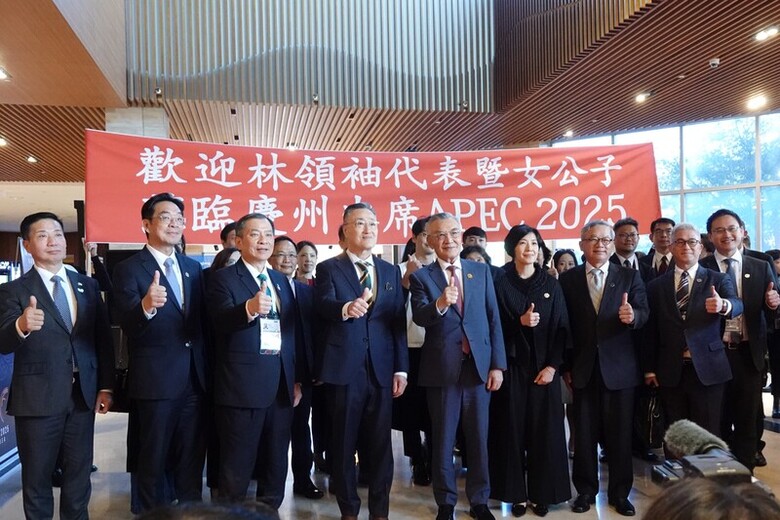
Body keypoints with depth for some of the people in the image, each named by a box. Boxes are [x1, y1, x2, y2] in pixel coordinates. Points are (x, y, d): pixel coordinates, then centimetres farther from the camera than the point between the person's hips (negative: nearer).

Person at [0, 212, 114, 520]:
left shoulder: (88, 285, 7)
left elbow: (104, 339, 8)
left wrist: (105, 387, 4)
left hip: (83, 395, 3)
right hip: (38, 398, -3)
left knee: (79, 474, 15)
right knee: (37, 478, 12)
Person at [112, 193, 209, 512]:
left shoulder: (193, 268, 10)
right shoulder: (128, 269, -7)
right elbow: (129, 328, -19)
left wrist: (208, 370, 11)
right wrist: (146, 306, -40)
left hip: (195, 381, 5)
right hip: (155, 382, -5)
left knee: (192, 461, 16)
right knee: (152, 462, 10)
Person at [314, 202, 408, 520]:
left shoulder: (390, 271, 11)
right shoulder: (328, 269, 2)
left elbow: (398, 322, 8)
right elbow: (323, 305, -18)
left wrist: (401, 368, 3)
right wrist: (346, 308, -40)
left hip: (382, 369, 3)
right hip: (344, 368, -2)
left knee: (380, 443, 9)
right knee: (344, 443, 8)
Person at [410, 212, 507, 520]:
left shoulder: (481, 271, 6)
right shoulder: (421, 277, -1)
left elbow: (494, 320, 4)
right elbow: (419, 317, -17)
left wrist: (497, 365, -1)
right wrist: (440, 304, -38)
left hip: (479, 366, 2)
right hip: (442, 368, -2)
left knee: (479, 438, 12)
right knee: (443, 440, 10)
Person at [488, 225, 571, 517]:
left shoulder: (551, 284, 5)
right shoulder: (500, 284, 0)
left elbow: (562, 328, 2)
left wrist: (552, 366, -6)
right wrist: (519, 322, -19)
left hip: (544, 368, 1)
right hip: (512, 367, -1)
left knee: (544, 431, 5)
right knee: (512, 431, 4)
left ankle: (542, 493, 19)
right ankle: (516, 493, 16)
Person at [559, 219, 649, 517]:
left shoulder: (630, 277, 3)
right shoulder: (568, 279, 3)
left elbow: (643, 313, -6)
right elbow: (564, 324, 1)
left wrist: (633, 316, -30)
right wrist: (565, 365, 0)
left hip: (619, 367, 0)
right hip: (583, 367, 0)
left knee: (620, 433, 9)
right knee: (584, 433, 10)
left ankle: (620, 492, 24)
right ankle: (586, 489, 25)